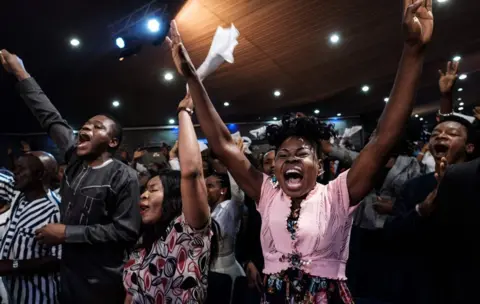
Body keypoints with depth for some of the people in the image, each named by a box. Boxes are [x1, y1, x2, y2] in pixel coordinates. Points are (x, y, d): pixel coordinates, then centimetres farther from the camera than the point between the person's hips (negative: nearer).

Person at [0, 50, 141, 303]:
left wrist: (67, 233, -19)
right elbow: (51, 118, 7)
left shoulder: (124, 177, -14)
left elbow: (126, 231, -21)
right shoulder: (75, 160, 3)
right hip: (67, 275, 6)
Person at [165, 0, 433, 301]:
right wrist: (192, 77, -11)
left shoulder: (336, 196, -9)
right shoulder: (267, 195, -1)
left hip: (329, 296, -2)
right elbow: (222, 143, -5)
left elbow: (385, 138, -20)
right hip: (274, 296, 3)